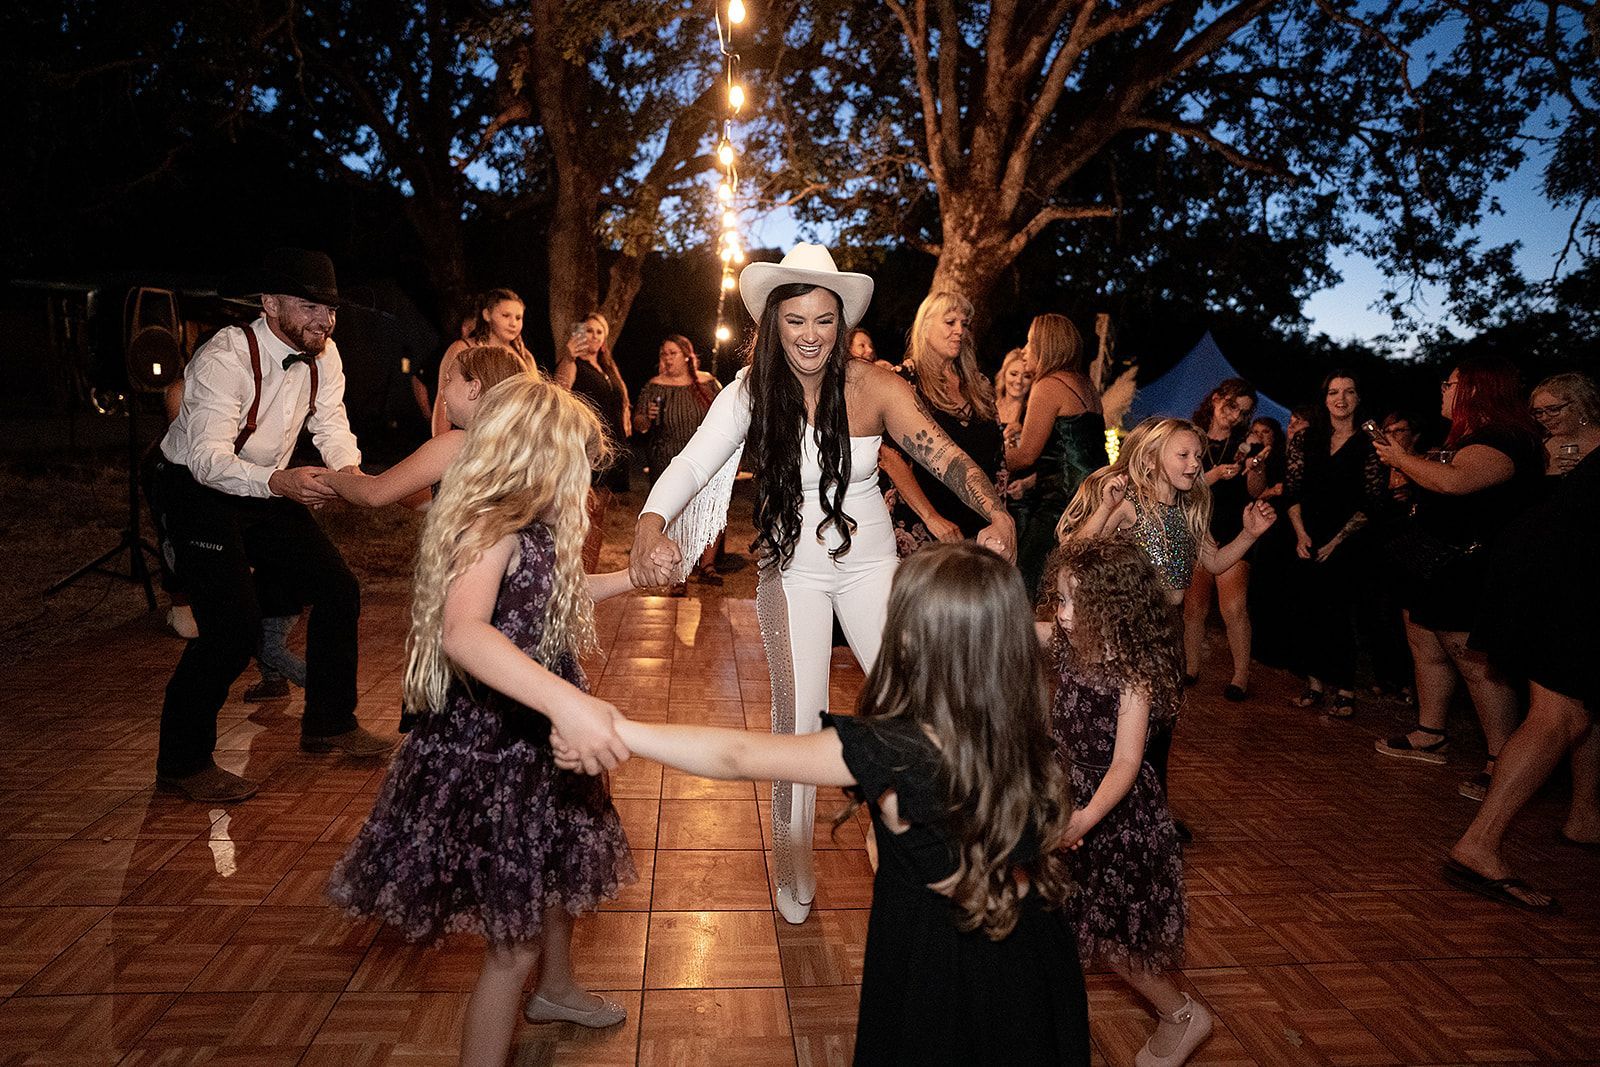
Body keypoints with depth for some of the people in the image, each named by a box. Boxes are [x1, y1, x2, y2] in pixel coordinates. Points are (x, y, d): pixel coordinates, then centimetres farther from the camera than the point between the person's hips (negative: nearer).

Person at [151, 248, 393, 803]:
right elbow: (209, 458, -36)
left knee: (338, 590, 3)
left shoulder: (322, 352, -6)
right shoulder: (224, 358, -27)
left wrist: (348, 469, -26)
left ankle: (329, 723, 21)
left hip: (269, 487, 7)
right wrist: (280, 481, -54)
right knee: (233, 624, -16)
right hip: (200, 488, -7)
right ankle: (182, 763, 4)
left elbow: (331, 424, -3)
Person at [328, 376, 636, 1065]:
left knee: (561, 870, 30)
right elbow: (463, 631, -45)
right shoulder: (491, 526, -26)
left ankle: (556, 990, 56)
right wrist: (564, 700, -58)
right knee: (512, 941, 3)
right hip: (491, 756, -10)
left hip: (538, 744, 10)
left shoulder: (525, 528, 5)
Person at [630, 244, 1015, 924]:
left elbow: (945, 456, -25)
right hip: (792, 570, 0)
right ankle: (793, 872, 26)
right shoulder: (750, 392, -15)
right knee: (798, 718, 3)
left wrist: (998, 517, -44)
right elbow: (692, 464, -25)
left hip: (870, 562, 1)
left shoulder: (875, 388, -16)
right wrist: (650, 528, -45)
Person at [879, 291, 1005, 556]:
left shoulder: (978, 385, 14)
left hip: (979, 524, 5)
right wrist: (932, 518, -19)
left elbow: (996, 455, 20)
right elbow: (891, 458, -14)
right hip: (920, 527, -5)